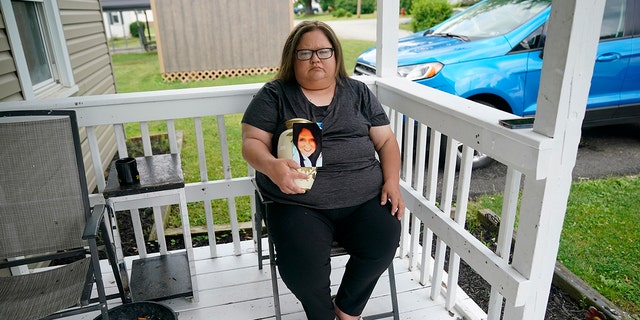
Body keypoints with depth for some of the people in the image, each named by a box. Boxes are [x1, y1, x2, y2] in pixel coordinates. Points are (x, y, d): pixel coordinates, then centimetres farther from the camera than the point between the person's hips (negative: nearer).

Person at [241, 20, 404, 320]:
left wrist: (392, 182, -3)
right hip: (299, 204, -2)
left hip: (365, 199, 3)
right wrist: (272, 167, -22)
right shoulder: (274, 95, 7)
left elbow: (386, 140, 14)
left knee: (383, 245, -22)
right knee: (303, 269, -25)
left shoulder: (359, 93, 14)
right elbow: (252, 143, 0)